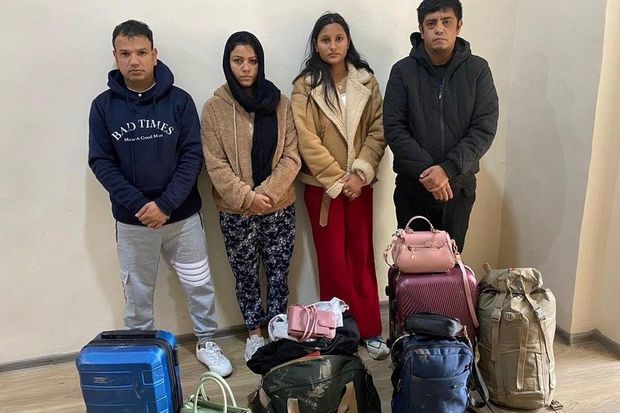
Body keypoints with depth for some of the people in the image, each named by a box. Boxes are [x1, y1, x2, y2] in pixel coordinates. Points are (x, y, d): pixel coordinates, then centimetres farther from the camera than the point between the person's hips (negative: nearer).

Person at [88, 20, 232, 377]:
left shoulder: (179, 100, -4)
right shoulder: (103, 105, -2)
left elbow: (192, 156, -8)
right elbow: (101, 162, -3)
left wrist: (165, 204, -17)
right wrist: (137, 205, -16)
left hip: (183, 214, 0)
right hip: (131, 220, 1)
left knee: (199, 284, 9)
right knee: (137, 291, 14)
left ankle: (206, 343, 31)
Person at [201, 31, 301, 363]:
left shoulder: (280, 103, -1)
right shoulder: (214, 108, -5)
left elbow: (291, 157, -4)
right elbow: (215, 165, -8)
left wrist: (266, 193, -14)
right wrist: (247, 197, -17)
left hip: (280, 207, 1)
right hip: (236, 211, -1)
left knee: (278, 272, 12)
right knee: (245, 275, 12)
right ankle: (254, 333, 32)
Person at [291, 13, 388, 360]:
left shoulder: (366, 81, 4)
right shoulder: (305, 87, -4)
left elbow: (378, 130, 1)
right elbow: (308, 141, -9)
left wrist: (360, 173, -12)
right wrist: (338, 180, -12)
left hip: (359, 183, 2)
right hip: (322, 185, -2)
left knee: (362, 256, 8)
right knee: (333, 260, 7)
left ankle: (370, 329, 20)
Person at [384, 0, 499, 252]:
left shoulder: (477, 69, -2)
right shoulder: (403, 70, -3)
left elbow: (484, 128, -8)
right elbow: (393, 128, -9)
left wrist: (448, 169, -20)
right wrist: (425, 170, -19)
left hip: (459, 186, 1)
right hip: (412, 186, 0)